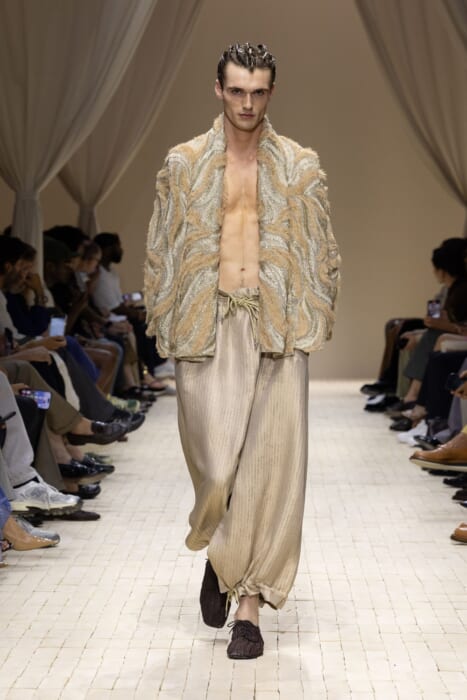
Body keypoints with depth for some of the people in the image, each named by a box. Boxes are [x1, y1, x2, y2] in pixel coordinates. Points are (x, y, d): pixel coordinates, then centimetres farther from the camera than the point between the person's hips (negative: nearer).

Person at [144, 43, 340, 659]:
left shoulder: (301, 166, 8)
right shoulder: (183, 164, 7)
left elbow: (322, 251, 11)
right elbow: (161, 249, 10)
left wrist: (318, 319, 4)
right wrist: (161, 320, 5)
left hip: (278, 329, 1)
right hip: (206, 327, 0)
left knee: (270, 463, -4)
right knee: (215, 459, -5)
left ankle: (249, 601, 5)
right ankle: (217, 554, 28)